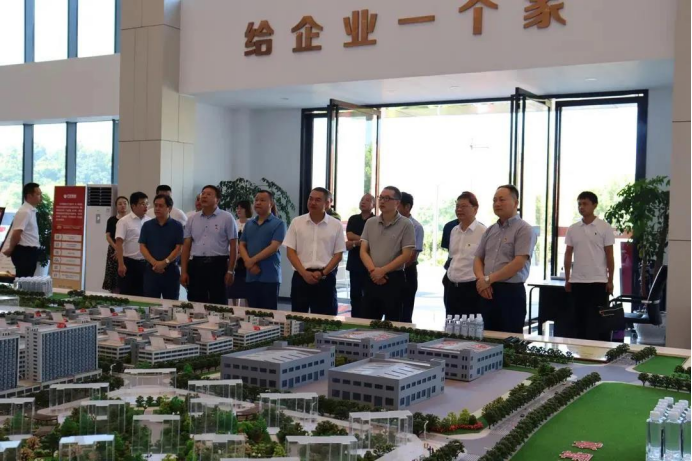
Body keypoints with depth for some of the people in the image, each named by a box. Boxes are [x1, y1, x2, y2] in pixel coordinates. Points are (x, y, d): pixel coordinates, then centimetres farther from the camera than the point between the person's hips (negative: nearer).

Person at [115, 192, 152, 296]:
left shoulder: (150, 221, 6)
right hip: (129, 263, -4)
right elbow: (119, 243, -11)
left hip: (145, 263, 4)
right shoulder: (124, 221, -7)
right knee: (126, 295, 2)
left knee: (143, 294, 10)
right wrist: (121, 264, -18)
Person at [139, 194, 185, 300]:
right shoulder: (147, 225, 8)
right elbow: (142, 247, 2)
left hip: (171, 270, -1)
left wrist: (165, 262, -17)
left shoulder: (177, 226, 2)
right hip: (151, 269, 1)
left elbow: (179, 248, -4)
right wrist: (154, 263, -14)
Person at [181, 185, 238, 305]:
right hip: (196, 265, 4)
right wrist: (183, 271, 5)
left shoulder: (227, 218, 0)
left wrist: (230, 271, -8)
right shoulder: (193, 220, 12)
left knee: (218, 305, 1)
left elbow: (233, 246, -2)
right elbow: (186, 246, 11)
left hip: (218, 265, -4)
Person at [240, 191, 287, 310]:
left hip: (270, 277, -5)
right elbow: (242, 245, 11)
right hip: (251, 277, 5)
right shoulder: (249, 224, 15)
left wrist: (252, 260, -12)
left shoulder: (278, 224, -4)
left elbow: (274, 247, -13)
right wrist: (249, 263, -8)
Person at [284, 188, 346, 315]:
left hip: (326, 277, -1)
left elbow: (338, 254, 3)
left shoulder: (336, 225, 3)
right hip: (301, 276, 1)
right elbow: (290, 251, 2)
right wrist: (304, 273, -10)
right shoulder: (297, 222, 5)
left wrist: (322, 273, -10)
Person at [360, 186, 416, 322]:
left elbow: (406, 255, -9)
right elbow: (363, 251, 5)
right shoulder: (370, 223, 8)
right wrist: (373, 270, -12)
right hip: (372, 279, 4)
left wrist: (382, 270, -14)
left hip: (394, 279, -4)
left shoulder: (406, 224, -5)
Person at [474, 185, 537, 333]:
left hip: (511, 292, -6)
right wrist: (480, 279, -5)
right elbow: (478, 259, 17)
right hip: (488, 292, 7)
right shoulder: (490, 230, 15)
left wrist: (488, 279, -14)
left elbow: (519, 263, -16)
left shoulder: (524, 229, -7)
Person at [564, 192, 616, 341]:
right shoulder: (572, 229, 7)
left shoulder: (605, 228, -2)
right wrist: (567, 280, 8)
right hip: (577, 281, 4)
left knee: (599, 320, -1)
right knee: (580, 319, 9)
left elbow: (609, 256, -2)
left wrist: (610, 281, -4)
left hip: (598, 281, -4)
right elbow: (568, 255, 11)